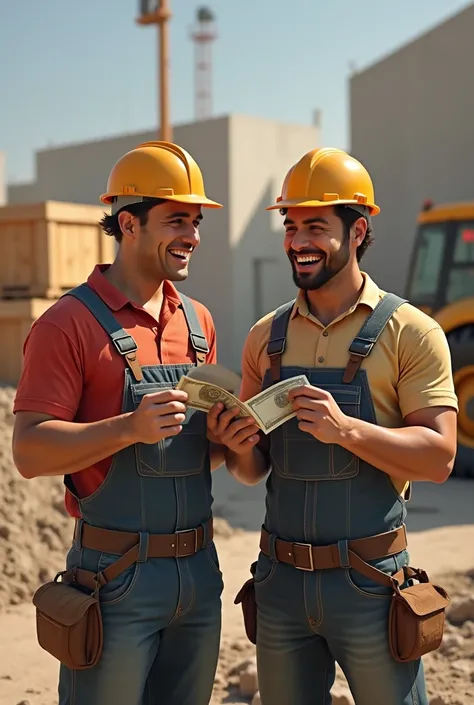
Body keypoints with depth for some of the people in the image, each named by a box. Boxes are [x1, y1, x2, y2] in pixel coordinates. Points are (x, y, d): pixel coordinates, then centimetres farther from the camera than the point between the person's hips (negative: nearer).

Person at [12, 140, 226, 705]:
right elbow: (29, 452, -15)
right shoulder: (69, 323, -10)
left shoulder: (198, 321, 11)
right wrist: (129, 428, -27)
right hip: (117, 575, -6)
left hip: (199, 570, 6)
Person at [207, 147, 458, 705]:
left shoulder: (409, 333, -7)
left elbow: (439, 457, -14)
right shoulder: (266, 337, 6)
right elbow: (254, 469, 11)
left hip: (370, 582, -4)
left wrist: (347, 430, -28)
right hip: (280, 580, 4)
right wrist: (237, 449, -12)